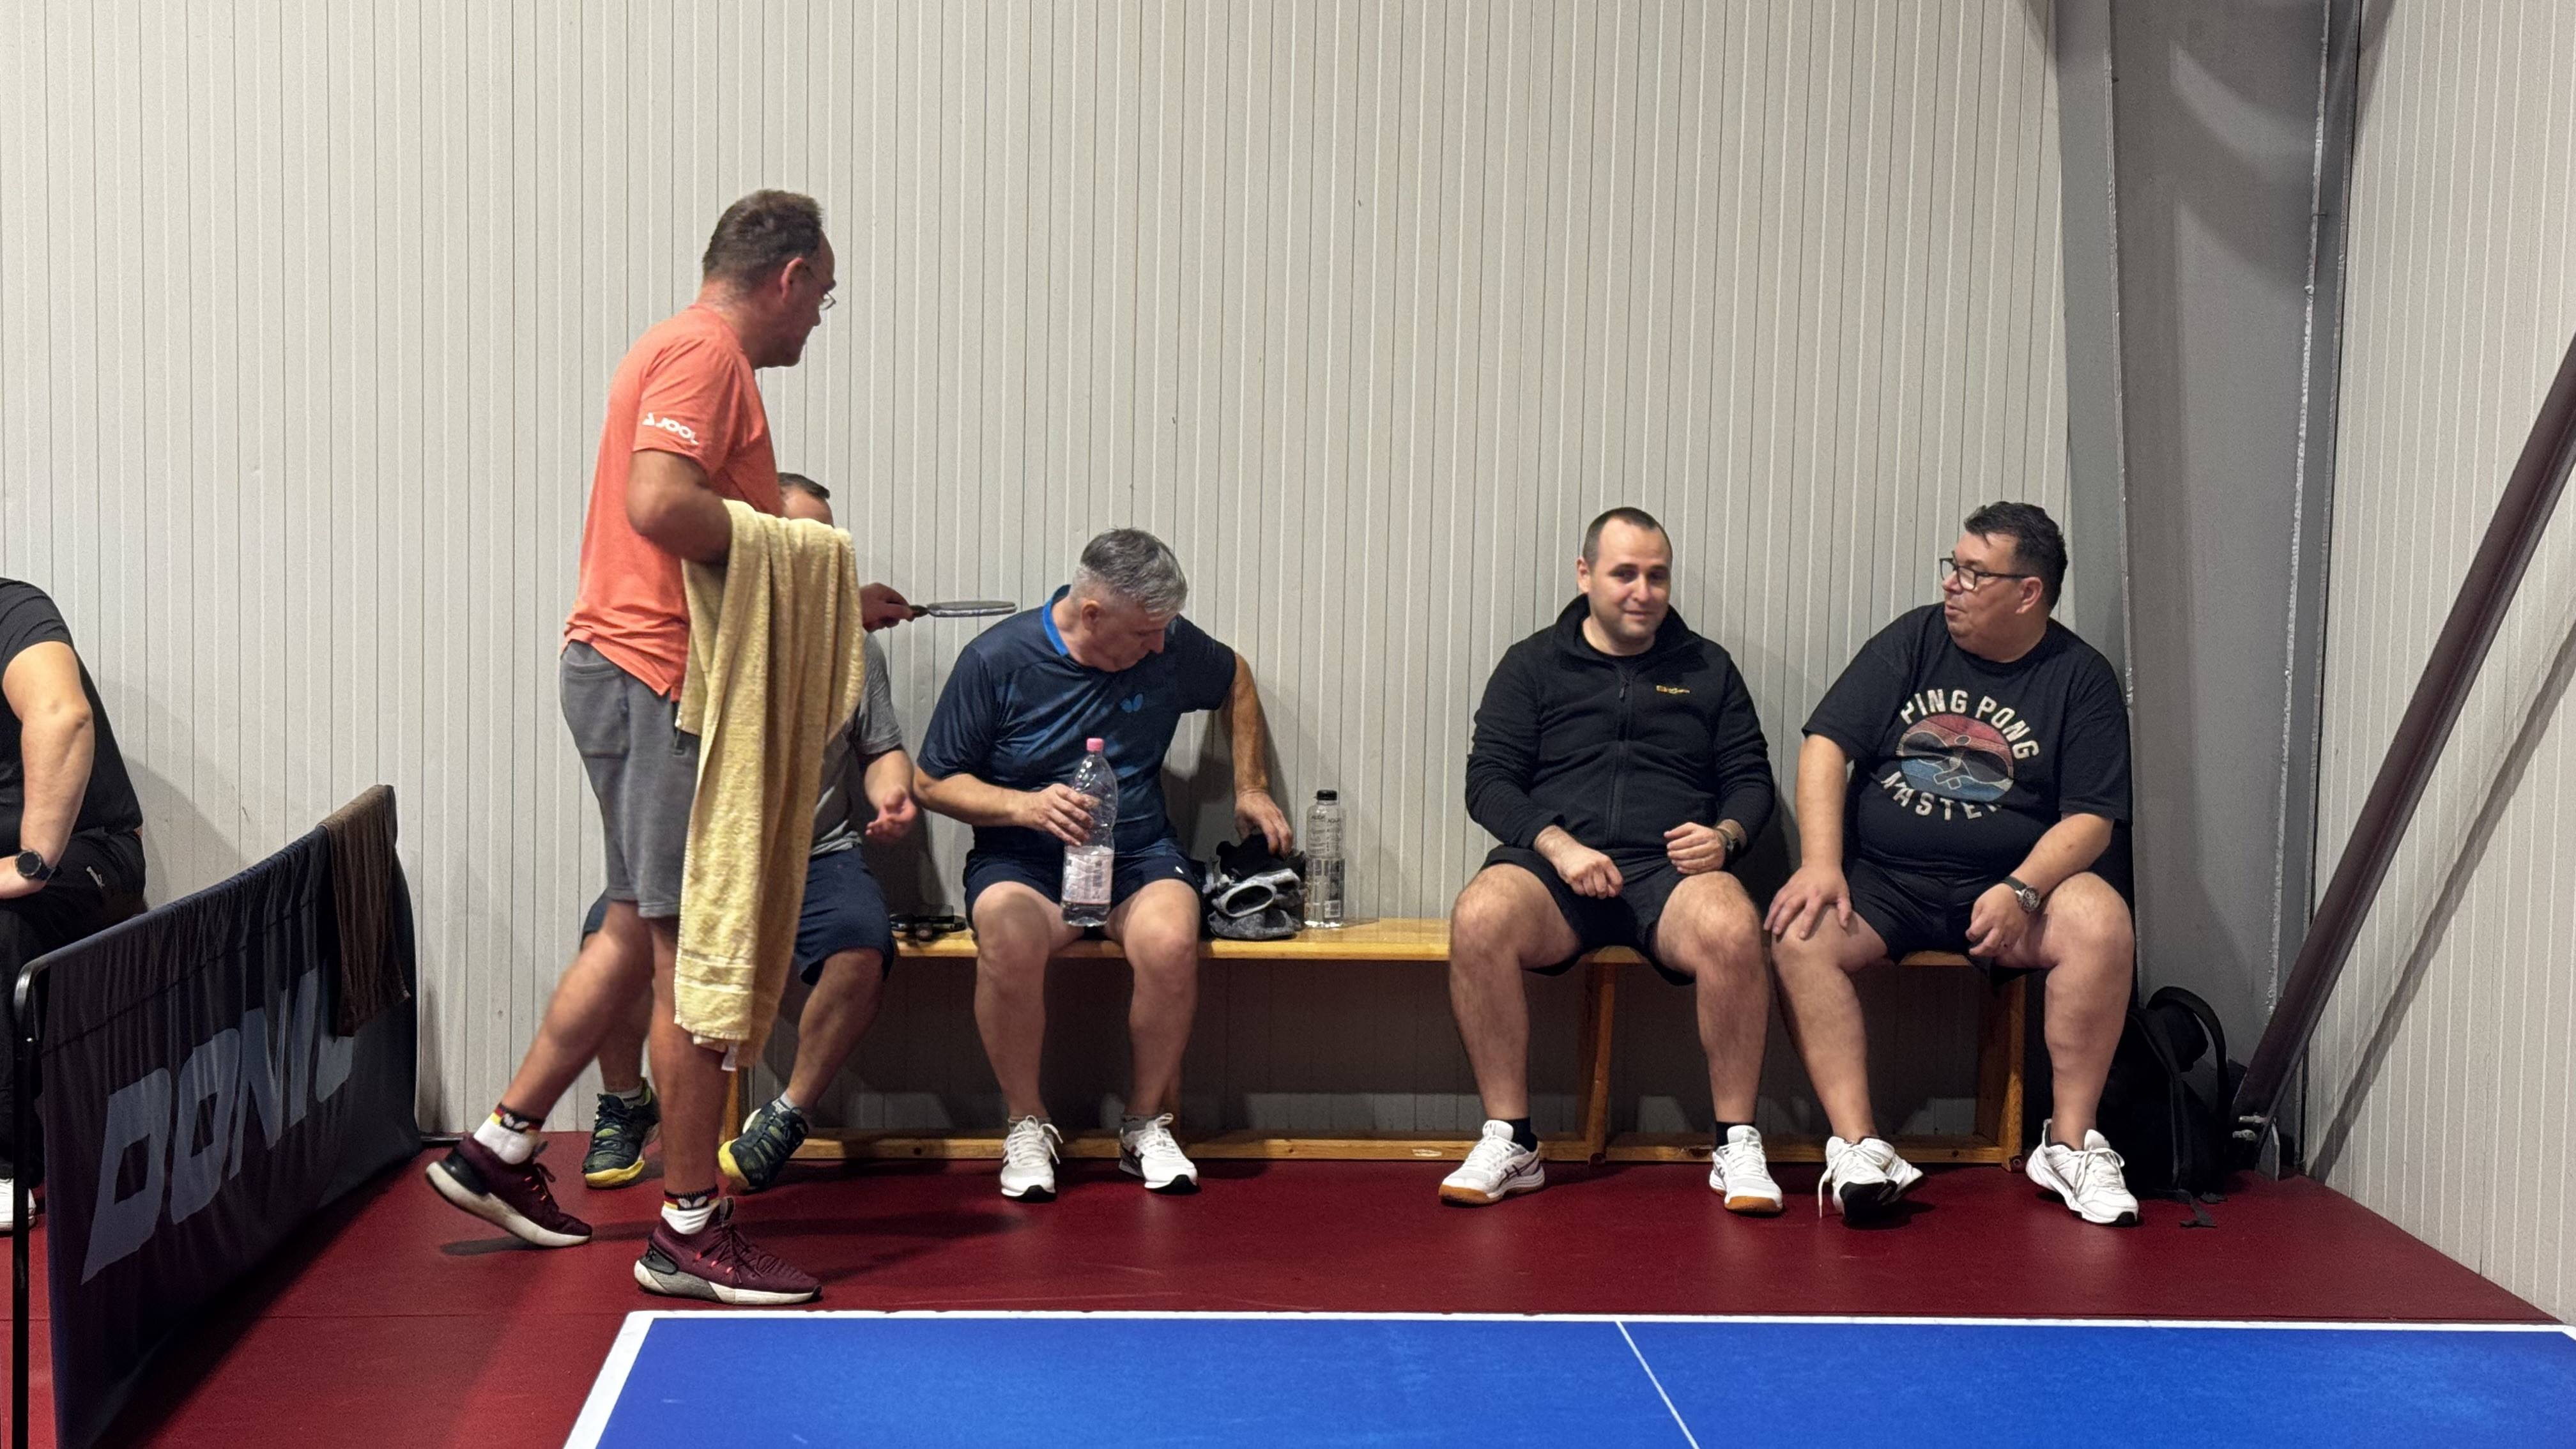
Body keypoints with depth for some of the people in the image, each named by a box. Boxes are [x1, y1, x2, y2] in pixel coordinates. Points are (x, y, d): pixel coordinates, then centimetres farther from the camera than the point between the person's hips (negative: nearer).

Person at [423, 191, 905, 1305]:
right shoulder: (705, 350, -12)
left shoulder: (690, 350, 21)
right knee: (696, 956, -6)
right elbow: (659, 503, -27)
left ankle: (501, 1150, 25)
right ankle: (688, 1231, 0)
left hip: (625, 670, 11)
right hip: (660, 679, -11)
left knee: (639, 933, 18)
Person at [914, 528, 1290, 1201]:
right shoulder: (997, 659, -8)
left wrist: (1250, 787, 20)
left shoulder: (1170, 646, 1)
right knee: (1008, 940, -37)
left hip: (1139, 851, 2)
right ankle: (1028, 1125, -13)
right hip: (1023, 859, -2)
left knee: (1170, 942, -33)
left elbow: (1236, 682, 25)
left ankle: (1147, 1123, -8)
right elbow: (932, 781, -2)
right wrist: (1024, 805, -18)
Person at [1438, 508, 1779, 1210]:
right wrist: (1557, 844, -10)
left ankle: (1737, 1144, -21)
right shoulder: (1533, 664, 16)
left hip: (1670, 868, 0)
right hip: (1553, 861, 0)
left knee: (1732, 928, -35)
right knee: (1479, 917, -34)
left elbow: (1751, 777, 18)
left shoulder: (1707, 667, 20)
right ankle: (1509, 1141, -23)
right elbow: (1488, 781, 8)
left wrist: (1725, 835, -5)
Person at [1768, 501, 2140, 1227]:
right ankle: (1858, 1148, -28)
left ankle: (2071, 1143, -18)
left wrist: (2021, 892, -21)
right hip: (1882, 881, 1)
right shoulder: (1913, 640, 7)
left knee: (2101, 923, -30)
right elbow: (1827, 744, 1)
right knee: (1800, 934, -27)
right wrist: (1820, 866, -13)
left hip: (2014, 881, -1)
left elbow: (2090, 817, -3)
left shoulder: (2081, 677, 3)